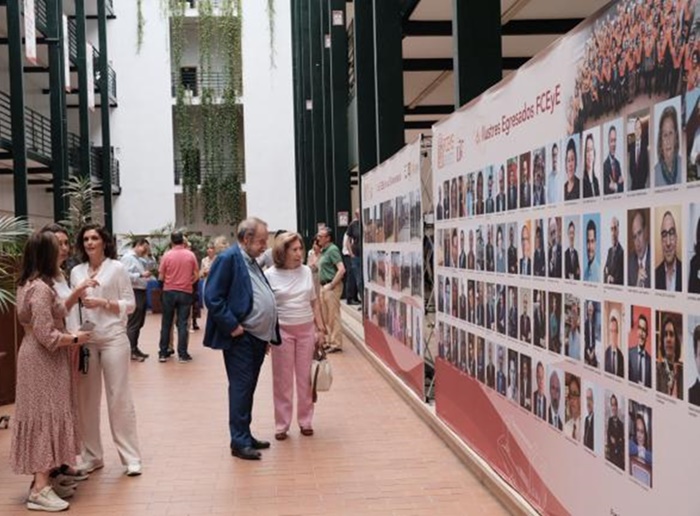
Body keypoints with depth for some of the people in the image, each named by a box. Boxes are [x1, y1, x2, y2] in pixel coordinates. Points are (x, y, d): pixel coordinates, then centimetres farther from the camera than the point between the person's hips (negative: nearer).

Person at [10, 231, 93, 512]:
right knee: (45, 417, -5)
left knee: (47, 417, 14)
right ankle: (40, 490, 0)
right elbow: (47, 336, -24)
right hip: (44, 359, -10)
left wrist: (78, 292, 16)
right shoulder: (40, 288, -22)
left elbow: (56, 312, 18)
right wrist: (76, 338, -11)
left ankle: (43, 479, 22)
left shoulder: (31, 283, 10)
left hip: (42, 358, 10)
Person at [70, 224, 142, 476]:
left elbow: (130, 304, -2)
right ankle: (92, 456, 20)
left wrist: (102, 302, -14)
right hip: (85, 340, 4)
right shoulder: (76, 272, 9)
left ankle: (131, 457, 6)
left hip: (113, 339, -3)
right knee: (87, 399, 7)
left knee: (119, 398, -1)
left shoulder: (117, 268, 0)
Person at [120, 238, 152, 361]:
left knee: (139, 323, 14)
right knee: (133, 323, -8)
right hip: (134, 293, -10)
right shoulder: (128, 257, -11)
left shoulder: (139, 259, 18)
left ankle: (135, 348, 23)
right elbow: (126, 275, -23)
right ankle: (131, 351, -5)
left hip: (141, 292, 10)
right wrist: (141, 275, -23)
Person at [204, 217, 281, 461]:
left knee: (248, 388, 15)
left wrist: (269, 332, 14)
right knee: (241, 388, -3)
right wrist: (233, 326, -19)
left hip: (258, 337, 9)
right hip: (240, 338, -9)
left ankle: (245, 436, 24)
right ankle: (239, 442, 4)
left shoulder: (252, 262, 16)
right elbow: (212, 298, -18)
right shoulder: (228, 259, -12)